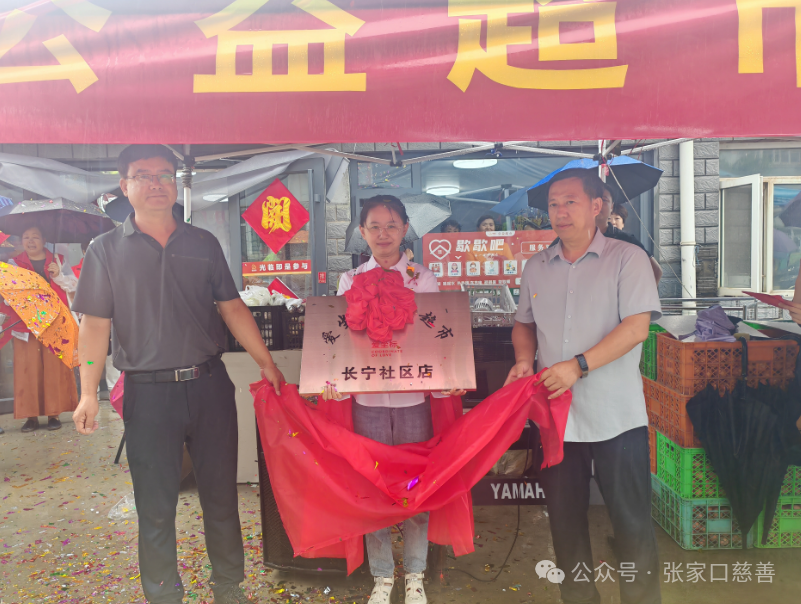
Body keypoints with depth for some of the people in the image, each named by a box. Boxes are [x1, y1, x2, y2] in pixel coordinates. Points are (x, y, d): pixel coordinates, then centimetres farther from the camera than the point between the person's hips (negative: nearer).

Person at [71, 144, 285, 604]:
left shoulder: (204, 244, 8)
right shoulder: (107, 250, 3)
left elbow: (232, 308, 10)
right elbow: (96, 324, 0)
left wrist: (266, 362, 6)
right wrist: (89, 393, -8)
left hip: (210, 385, 2)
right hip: (148, 393, -2)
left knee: (221, 494, 11)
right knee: (156, 505, 8)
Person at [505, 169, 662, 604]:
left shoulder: (626, 258, -4)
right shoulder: (536, 268, 11)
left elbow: (637, 326, -13)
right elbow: (524, 324, 20)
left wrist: (578, 365, -21)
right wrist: (524, 360, 0)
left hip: (616, 416, -4)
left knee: (631, 518, 5)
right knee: (564, 517, 14)